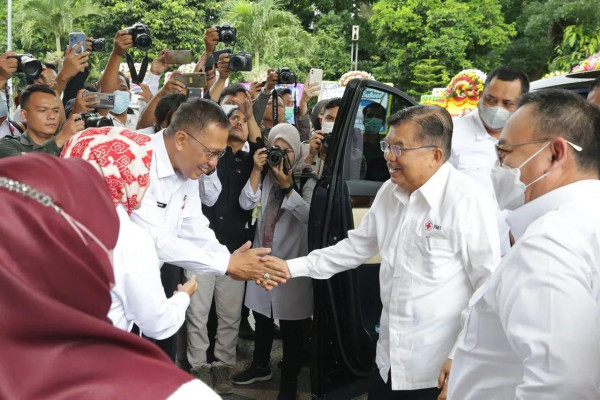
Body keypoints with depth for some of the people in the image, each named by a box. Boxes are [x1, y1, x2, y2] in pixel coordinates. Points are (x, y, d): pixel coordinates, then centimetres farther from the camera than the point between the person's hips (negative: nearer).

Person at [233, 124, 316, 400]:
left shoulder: (306, 179, -9)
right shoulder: (266, 175, 5)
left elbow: (309, 215, -21)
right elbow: (246, 203, -6)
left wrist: (287, 186, -28)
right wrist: (256, 171, -15)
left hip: (292, 260, -5)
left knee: (290, 324, 2)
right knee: (261, 316, 19)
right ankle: (260, 366, 39)